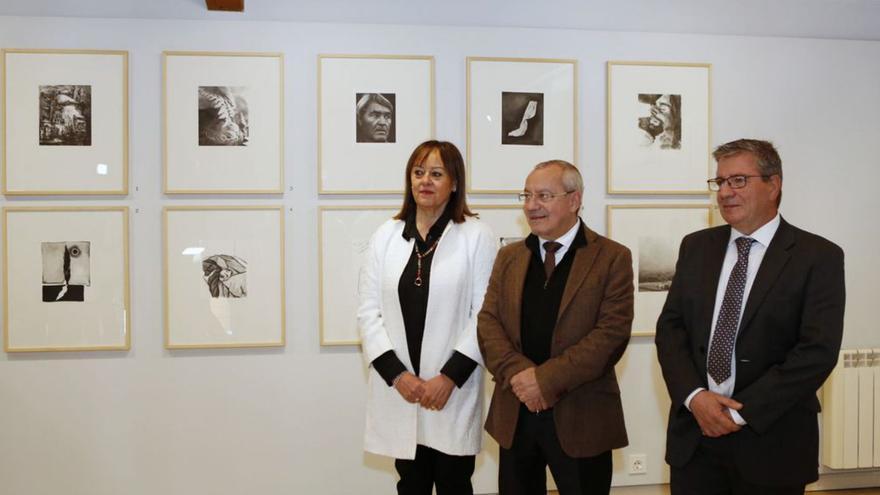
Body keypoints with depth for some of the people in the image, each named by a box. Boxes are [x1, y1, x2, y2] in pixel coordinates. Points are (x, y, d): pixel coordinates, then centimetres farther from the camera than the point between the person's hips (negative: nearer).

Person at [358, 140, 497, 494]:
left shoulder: (477, 236, -3)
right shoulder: (385, 236, 5)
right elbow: (369, 311, 2)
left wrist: (450, 376, -12)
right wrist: (396, 374, -8)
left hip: (453, 390, -2)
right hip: (399, 389, 3)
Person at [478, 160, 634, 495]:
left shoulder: (612, 258, -4)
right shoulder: (509, 257, 10)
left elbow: (612, 333, -14)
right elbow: (488, 322, 2)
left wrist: (546, 379, -19)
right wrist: (517, 374, -16)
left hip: (580, 417, -4)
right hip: (514, 415, 4)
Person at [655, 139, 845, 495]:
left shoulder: (818, 256, -6)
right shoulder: (696, 247, 7)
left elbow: (818, 350, -13)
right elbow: (670, 326, 4)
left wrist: (742, 412, -15)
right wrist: (694, 396, -12)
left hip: (771, 441, -3)